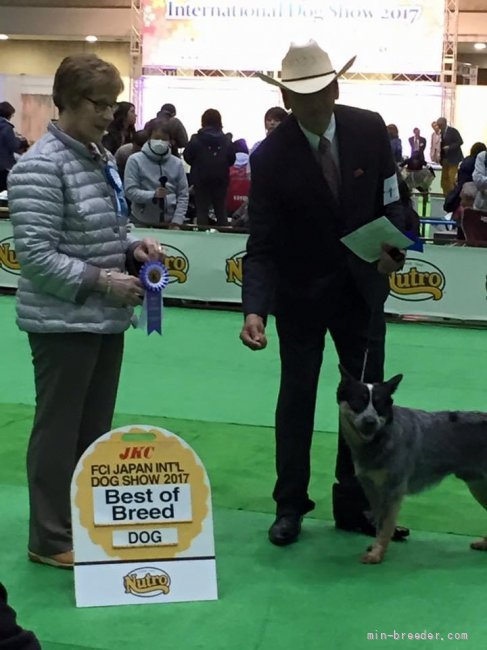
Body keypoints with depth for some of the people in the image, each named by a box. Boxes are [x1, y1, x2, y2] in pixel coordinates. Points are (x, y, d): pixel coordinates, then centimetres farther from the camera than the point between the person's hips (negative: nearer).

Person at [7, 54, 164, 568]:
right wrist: (101, 281, -22)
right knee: (59, 430, 3)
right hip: (63, 322, -8)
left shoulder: (101, 158, 10)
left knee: (95, 428, 16)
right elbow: (35, 255, -20)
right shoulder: (40, 166, -16)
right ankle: (51, 539, 18)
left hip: (106, 319, 8)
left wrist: (133, 249, 1)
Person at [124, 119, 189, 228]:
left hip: (169, 222, 2)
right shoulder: (135, 160, -4)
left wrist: (177, 221, -8)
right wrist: (153, 195, -25)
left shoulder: (177, 163, 4)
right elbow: (130, 191, -10)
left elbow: (183, 195, 2)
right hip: (142, 223, -2)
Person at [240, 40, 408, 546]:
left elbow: (390, 200, 1)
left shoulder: (370, 130, -10)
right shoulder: (270, 157, -18)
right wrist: (254, 309, -33)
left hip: (362, 285, 3)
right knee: (297, 396, 6)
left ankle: (353, 503, 23)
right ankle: (290, 506, 20)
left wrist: (392, 246, -20)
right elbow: (261, 245, -19)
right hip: (301, 292, -3)